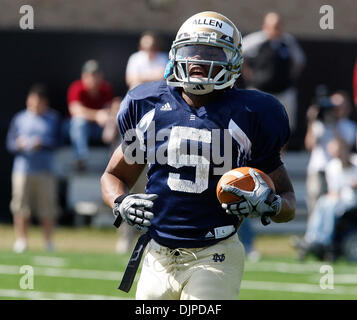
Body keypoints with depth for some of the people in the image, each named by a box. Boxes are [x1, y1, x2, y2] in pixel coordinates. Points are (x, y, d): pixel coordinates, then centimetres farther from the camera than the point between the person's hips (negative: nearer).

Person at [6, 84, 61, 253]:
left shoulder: (53, 118, 10)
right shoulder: (19, 118, 11)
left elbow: (57, 141, 2)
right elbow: (10, 143, 7)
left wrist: (42, 143, -15)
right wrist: (19, 144, -14)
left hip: (45, 170, 0)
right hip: (23, 168, 0)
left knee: (48, 208, -3)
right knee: (21, 207, -3)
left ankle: (48, 241, 7)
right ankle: (21, 240, 5)